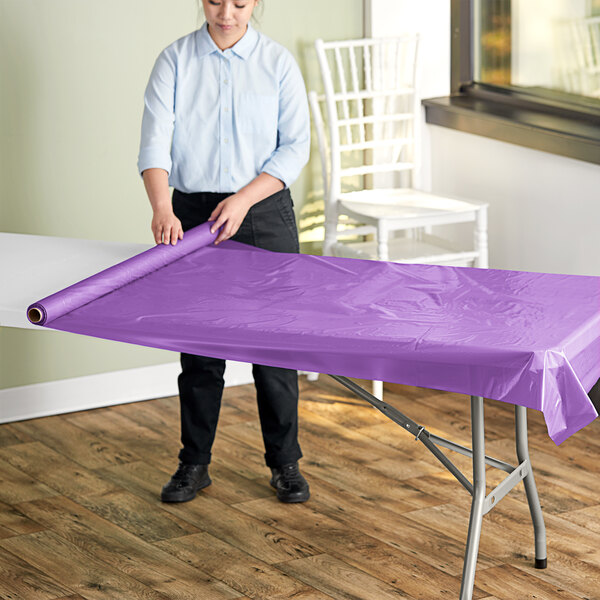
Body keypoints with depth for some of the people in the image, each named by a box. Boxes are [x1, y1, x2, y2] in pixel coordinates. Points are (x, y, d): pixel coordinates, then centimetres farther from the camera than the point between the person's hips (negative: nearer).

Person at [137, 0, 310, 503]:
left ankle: (284, 462, 15)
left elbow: (295, 146, -3)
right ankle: (194, 463, 19)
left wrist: (243, 199, -16)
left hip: (264, 213, -1)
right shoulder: (176, 60, 0)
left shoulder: (278, 62, -1)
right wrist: (163, 209, -26)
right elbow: (156, 141, -9)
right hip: (193, 213, 1)